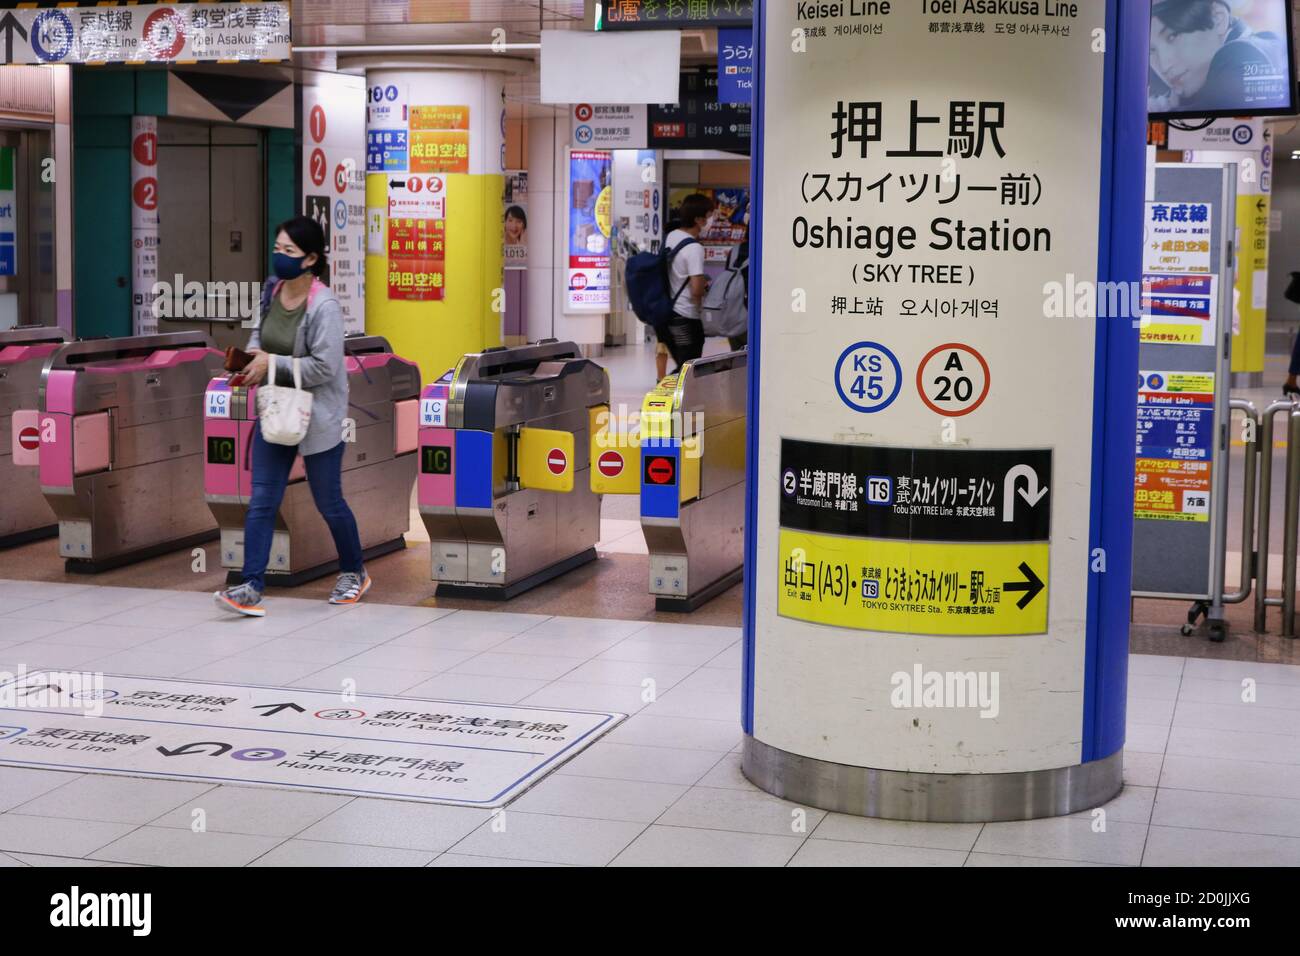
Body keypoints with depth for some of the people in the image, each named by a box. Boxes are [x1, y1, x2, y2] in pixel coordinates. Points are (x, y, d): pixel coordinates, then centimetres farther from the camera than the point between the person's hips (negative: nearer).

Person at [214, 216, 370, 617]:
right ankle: (252, 588, -2)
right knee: (261, 501, -1)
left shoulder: (323, 306, -21)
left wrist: (272, 362, -20)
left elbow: (324, 367, -25)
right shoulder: (273, 290, 1)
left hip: (317, 417, -7)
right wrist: (253, 352, -2)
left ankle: (353, 573, 31)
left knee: (328, 501, 9)